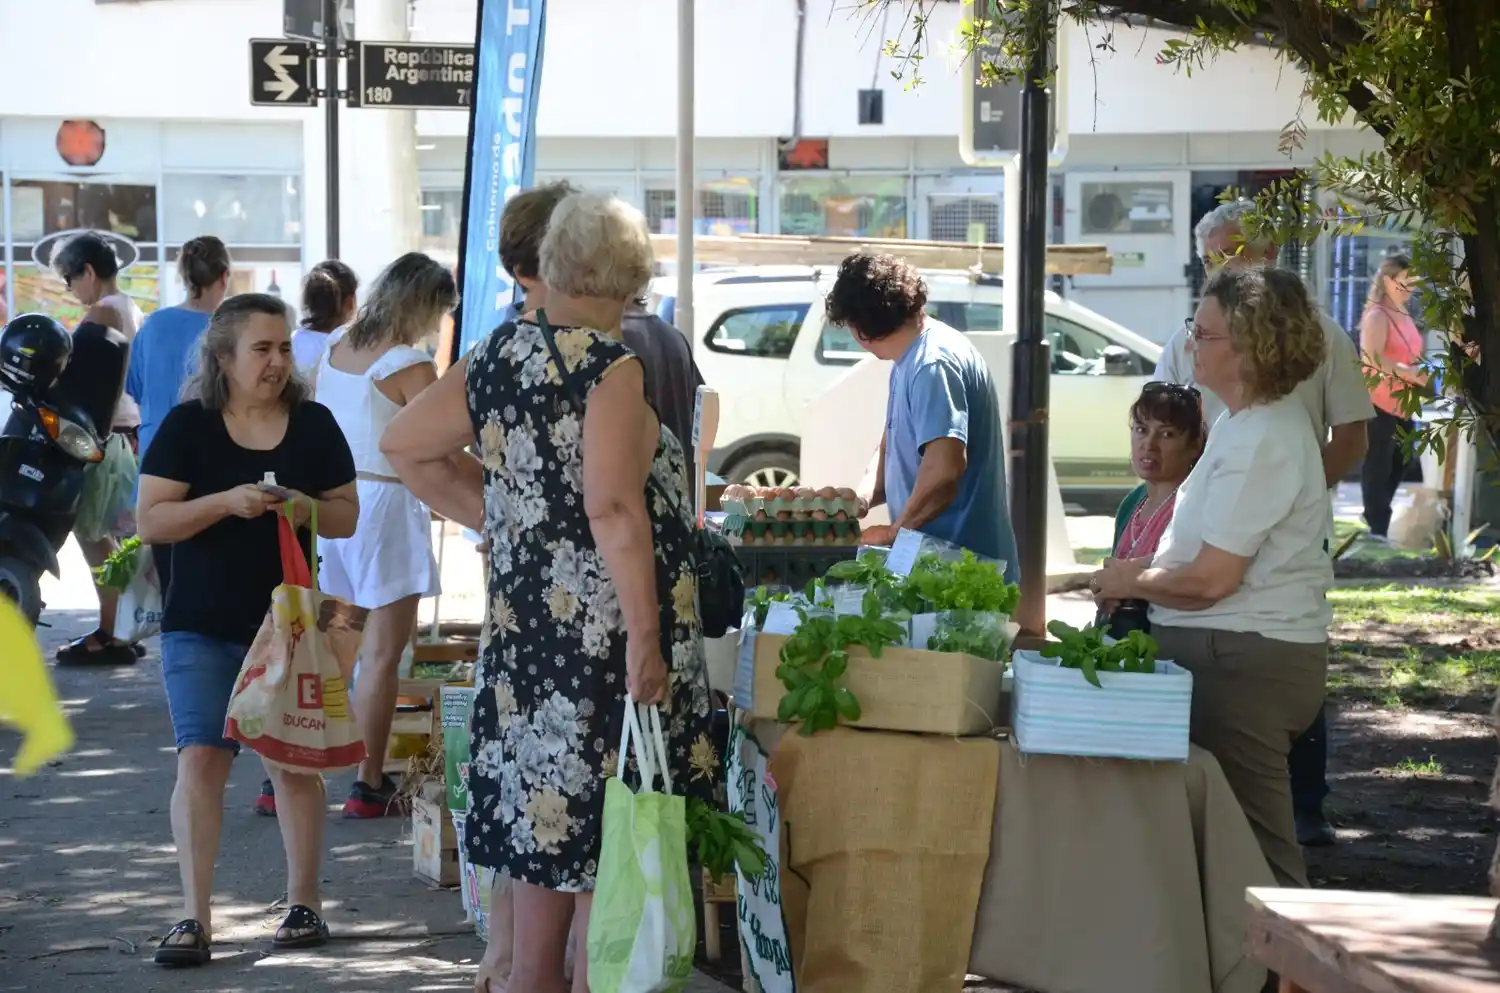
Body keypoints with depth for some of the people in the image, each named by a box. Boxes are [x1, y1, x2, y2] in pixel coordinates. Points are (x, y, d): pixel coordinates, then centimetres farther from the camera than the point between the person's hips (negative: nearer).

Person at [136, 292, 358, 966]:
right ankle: (195, 918, -8)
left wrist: (309, 509, -14)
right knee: (200, 758, -9)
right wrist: (226, 501, -21)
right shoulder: (188, 426, -2)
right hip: (202, 627, -2)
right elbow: (151, 519, -7)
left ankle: (304, 903, 17)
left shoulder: (314, 425, 5)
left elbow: (347, 516, 8)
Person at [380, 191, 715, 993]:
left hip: (522, 624, 7)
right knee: (605, 868, 0)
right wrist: (645, 638, -20)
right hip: (607, 638, -7)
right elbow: (612, 507, -22)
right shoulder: (612, 368, -12)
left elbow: (403, 446, 18)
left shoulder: (496, 358, 8)